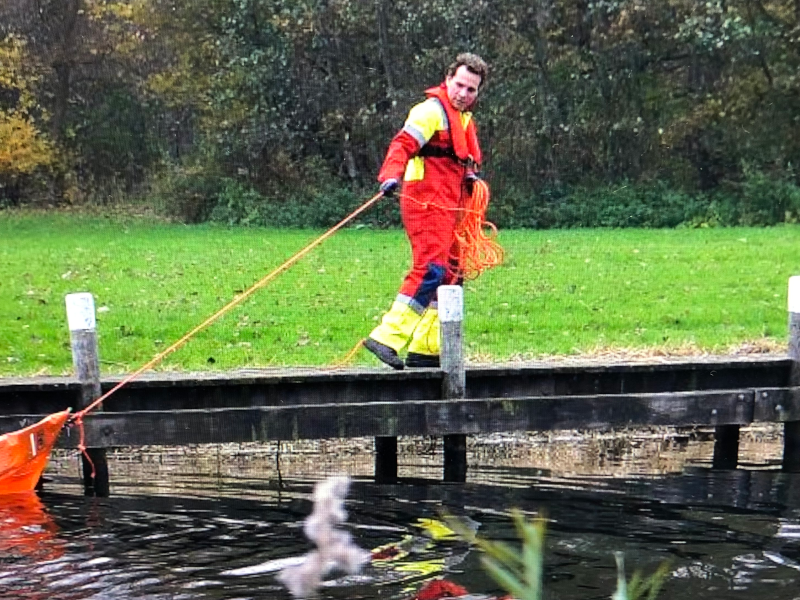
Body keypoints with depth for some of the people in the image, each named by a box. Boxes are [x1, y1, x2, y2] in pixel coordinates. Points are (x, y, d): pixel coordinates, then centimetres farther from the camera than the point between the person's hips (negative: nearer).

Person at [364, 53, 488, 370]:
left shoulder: (463, 118, 24)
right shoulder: (432, 110, -6)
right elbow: (403, 144, -19)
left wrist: (470, 177, 9)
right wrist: (391, 176, -36)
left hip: (448, 207, 10)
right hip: (426, 201, -10)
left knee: (450, 275, 9)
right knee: (431, 269, -21)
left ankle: (425, 347, 14)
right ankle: (388, 337, -23)